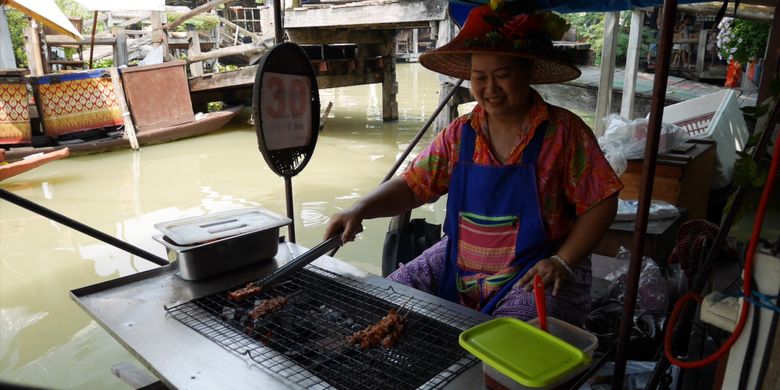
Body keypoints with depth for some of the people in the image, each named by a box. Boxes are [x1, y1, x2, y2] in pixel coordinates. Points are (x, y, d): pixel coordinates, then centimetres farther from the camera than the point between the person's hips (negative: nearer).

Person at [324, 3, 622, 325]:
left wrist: (562, 262, -14)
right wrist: (360, 210, -15)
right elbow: (412, 185, 1)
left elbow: (600, 203, -5)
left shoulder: (563, 131, -8)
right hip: (459, 262, 4)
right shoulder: (459, 135, 2)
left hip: (535, 273, -4)